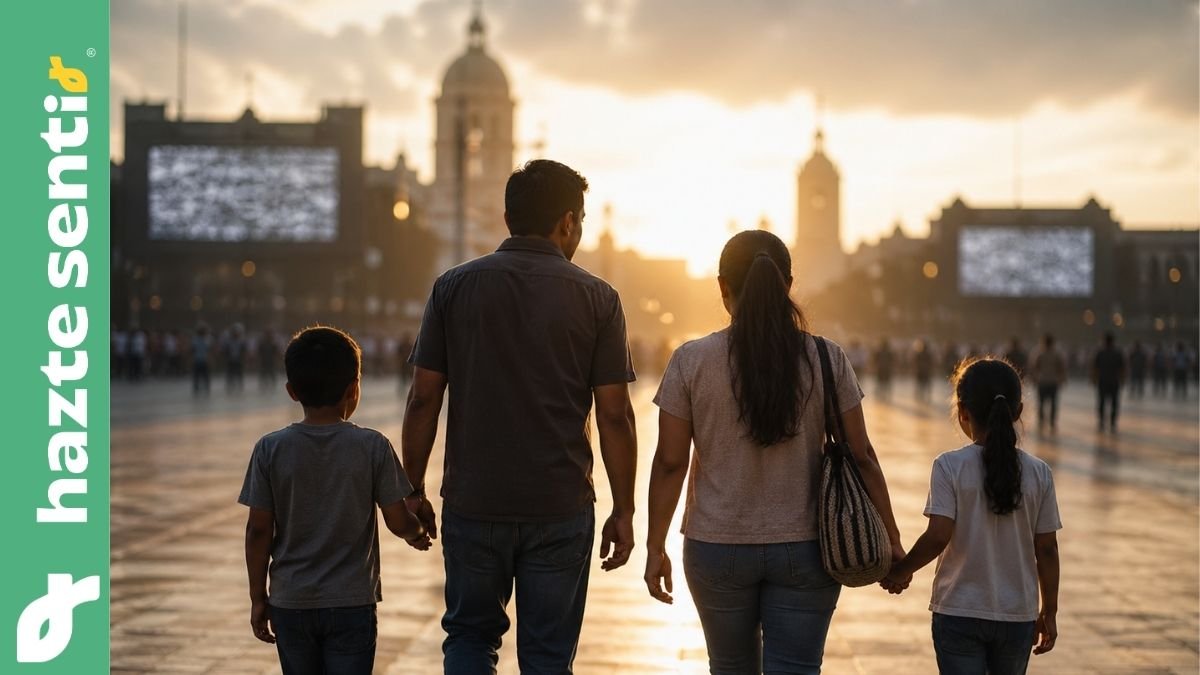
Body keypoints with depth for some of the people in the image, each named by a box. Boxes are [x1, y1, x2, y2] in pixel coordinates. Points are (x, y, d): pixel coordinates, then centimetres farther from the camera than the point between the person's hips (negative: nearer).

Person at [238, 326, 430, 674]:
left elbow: (258, 530, -4)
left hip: (290, 603, 2)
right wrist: (417, 532, 19)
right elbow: (398, 522, -5)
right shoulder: (373, 447, -8)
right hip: (352, 604, -1)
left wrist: (258, 597, 6)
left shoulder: (271, 449, -5)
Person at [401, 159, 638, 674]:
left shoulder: (454, 287, 0)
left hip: (473, 503, 1)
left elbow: (423, 400, -1)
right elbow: (614, 415, -4)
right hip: (561, 509, -1)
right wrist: (623, 511, 4)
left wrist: (413, 490, 8)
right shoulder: (597, 298, -3)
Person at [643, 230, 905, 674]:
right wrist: (890, 538, 7)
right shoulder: (827, 360, -5)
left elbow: (670, 463, -6)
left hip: (717, 549, 0)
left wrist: (656, 547, 4)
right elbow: (861, 457, -2)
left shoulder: (691, 361, -7)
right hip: (805, 552, 0)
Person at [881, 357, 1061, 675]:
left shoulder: (950, 467, -11)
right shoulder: (1038, 473, -2)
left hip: (958, 614, -3)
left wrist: (900, 571, 0)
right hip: (1018, 615, 3)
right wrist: (1049, 612, 11)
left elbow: (938, 537, -17)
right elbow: (1046, 549, 1)